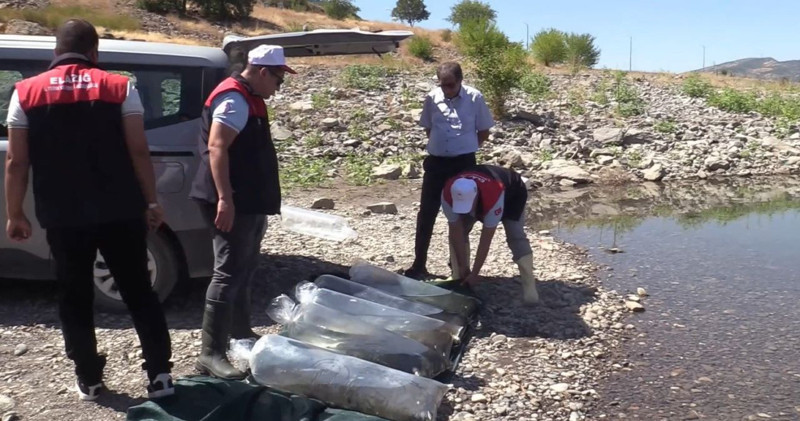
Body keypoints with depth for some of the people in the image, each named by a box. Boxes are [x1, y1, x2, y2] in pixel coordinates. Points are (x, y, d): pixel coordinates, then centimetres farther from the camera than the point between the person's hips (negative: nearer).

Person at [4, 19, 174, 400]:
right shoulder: (120, 88, 0)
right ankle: (160, 375, 7)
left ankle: (89, 380, 21)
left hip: (62, 217, 1)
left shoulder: (25, 93, 3)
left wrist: (15, 214, 10)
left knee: (75, 299, 14)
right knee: (139, 291, 8)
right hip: (120, 212, 0)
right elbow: (138, 151, -4)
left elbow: (16, 162, 2)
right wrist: (152, 202, 2)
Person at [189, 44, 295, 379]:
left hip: (249, 200, 11)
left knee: (244, 269, 18)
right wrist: (224, 198, -31)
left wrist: (261, 199, 25)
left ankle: (240, 332, 32)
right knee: (229, 272, -11)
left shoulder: (249, 99, 17)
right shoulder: (234, 99, -15)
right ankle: (211, 353, -7)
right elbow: (216, 147, -25)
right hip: (232, 202, -11)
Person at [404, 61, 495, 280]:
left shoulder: (474, 98, -7)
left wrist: (465, 148, 5)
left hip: (463, 164, -2)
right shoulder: (432, 98, 0)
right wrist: (440, 146, 8)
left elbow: (484, 132, 2)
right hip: (436, 162, 2)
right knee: (426, 213, 1)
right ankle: (419, 264, 11)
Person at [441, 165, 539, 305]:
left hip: (512, 194, -4)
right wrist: (463, 267, -22)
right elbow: (456, 233, -26)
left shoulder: (494, 195, -47)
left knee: (516, 236, -21)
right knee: (458, 231, -10)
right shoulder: (448, 195, -37)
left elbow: (486, 240, -39)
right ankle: (459, 281, -2)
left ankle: (529, 287, -21)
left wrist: (474, 273, -34)